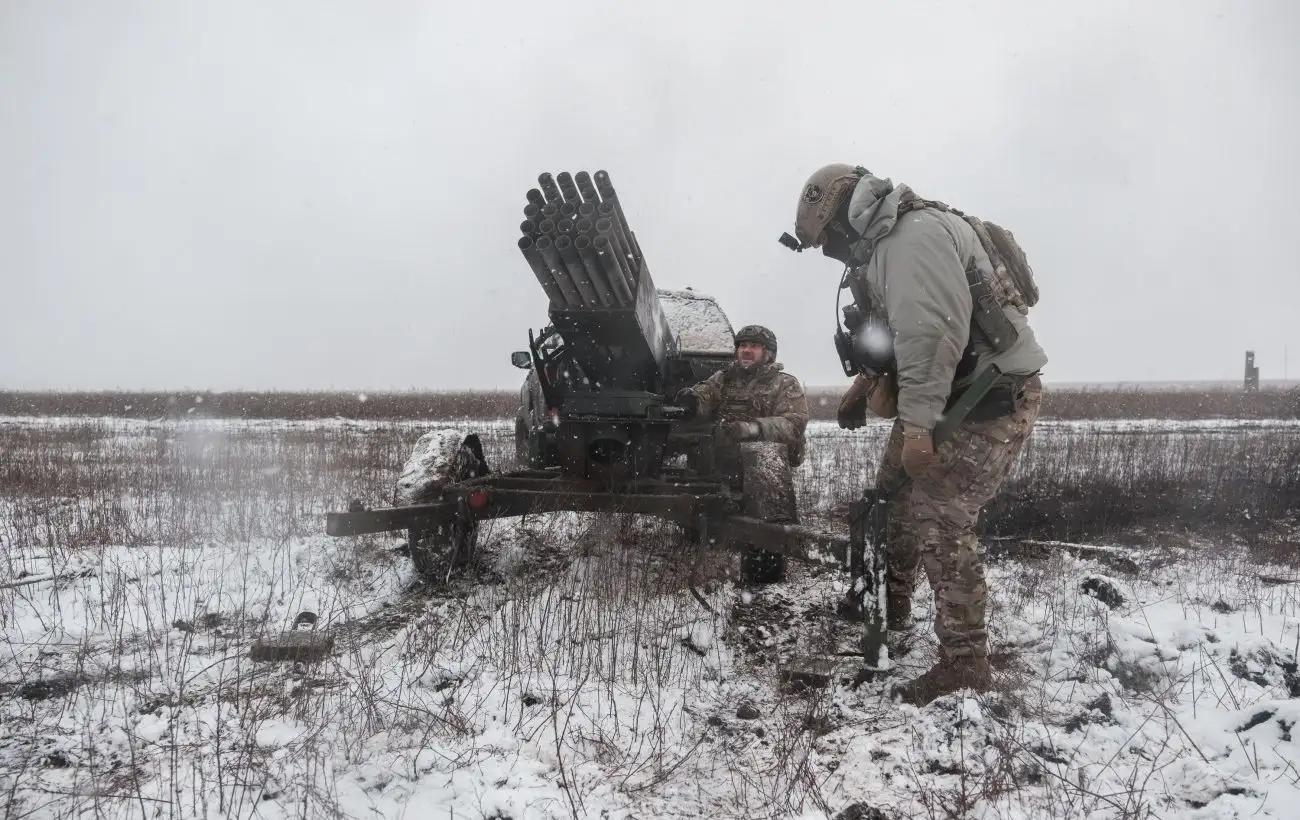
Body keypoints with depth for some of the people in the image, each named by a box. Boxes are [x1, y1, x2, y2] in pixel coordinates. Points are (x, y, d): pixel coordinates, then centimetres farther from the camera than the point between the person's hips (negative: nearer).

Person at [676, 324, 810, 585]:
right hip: (723, 468, 3)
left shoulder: (786, 385, 7)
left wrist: (753, 428, -28)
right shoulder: (724, 378, 19)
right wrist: (691, 398, -24)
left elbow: (793, 424, -10)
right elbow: (704, 396, 2)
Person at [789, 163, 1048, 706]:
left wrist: (917, 423, -31)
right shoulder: (886, 244, 16)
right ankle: (889, 614, 32)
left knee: (939, 522, -13)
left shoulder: (915, 234, -19)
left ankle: (964, 665, -5)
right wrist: (866, 383, 15)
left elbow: (933, 332, -29)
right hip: (951, 393, 11)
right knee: (892, 497, 17)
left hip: (992, 397, -11)